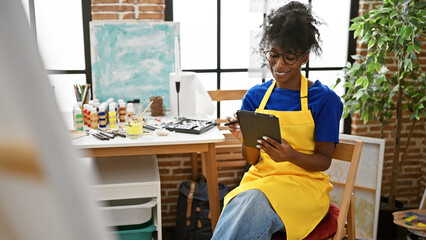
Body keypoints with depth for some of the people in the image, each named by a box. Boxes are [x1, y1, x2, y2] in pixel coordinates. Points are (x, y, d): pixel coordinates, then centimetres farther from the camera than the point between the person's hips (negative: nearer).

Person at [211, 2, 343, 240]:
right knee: (246, 206, -34)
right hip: (260, 178, 3)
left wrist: (291, 156, -21)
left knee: (253, 204, -34)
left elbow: (324, 160, -2)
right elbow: (253, 159, 9)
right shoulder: (255, 95, 7)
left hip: (304, 183, -2)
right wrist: (246, 140, -14)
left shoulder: (324, 99, -3)